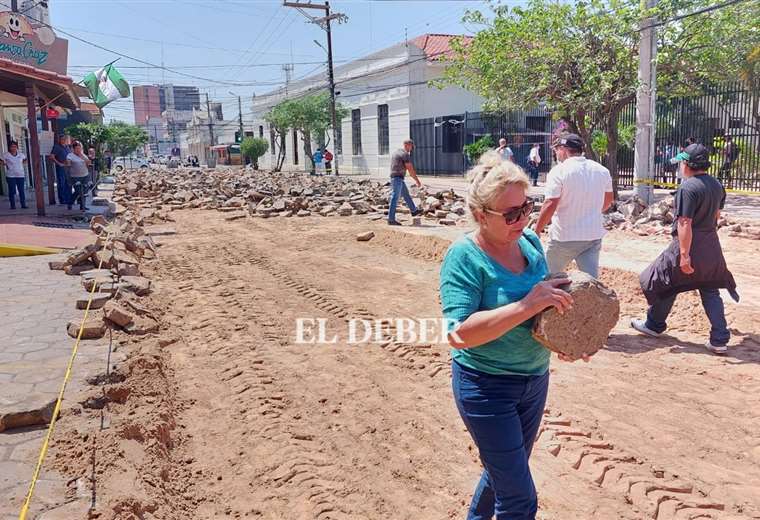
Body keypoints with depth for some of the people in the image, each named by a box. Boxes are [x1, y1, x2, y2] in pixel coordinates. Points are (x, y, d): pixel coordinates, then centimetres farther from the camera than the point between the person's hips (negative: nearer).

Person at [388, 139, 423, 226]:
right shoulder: (405, 154, -13)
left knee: (406, 194, 22)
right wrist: (417, 180, -6)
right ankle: (391, 220, -6)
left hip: (394, 178, 10)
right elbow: (410, 169, -14)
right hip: (398, 178, -10)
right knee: (395, 199, -8)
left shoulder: (395, 152, 18)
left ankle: (414, 211, 36)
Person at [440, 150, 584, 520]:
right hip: (486, 387, -7)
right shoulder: (465, 256, -21)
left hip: (535, 378, 7)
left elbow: (548, 301, 11)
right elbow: (459, 333, -29)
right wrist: (526, 306, -34)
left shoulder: (530, 242, -2)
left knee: (506, 471, 26)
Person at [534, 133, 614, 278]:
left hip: (564, 238, -5)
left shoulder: (559, 171, -14)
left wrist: (537, 230, -9)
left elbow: (550, 205, -19)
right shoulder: (602, 170, 6)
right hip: (593, 235, 5)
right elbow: (609, 200, 19)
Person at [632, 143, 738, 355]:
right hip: (712, 247, 8)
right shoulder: (717, 185, 7)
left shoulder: (688, 187, -19)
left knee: (663, 282, 11)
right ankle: (720, 340, 10)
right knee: (710, 291, 12)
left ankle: (654, 325, 26)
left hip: (689, 245, -8)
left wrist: (684, 255, -23)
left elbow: (685, 223, -23)